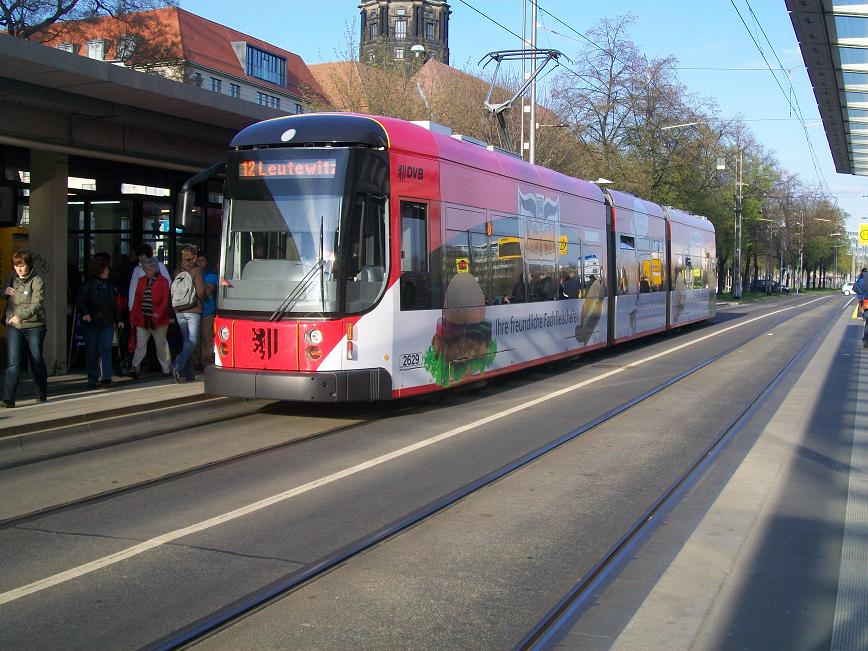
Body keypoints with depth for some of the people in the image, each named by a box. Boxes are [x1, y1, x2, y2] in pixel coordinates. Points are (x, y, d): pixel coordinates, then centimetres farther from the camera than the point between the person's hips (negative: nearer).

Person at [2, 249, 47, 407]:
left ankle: (42, 394, 29)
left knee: (37, 361, 11)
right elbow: (4, 295, 24)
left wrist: (21, 315, -40)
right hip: (13, 327, 3)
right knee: (13, 363, -7)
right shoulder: (12, 277, 6)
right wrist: (5, 292, -1)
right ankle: (8, 398, -12)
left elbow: (37, 303, -25)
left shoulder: (37, 281, -12)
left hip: (34, 326, -3)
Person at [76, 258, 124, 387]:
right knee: (92, 352, 4)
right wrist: (84, 313, -24)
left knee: (106, 349, -11)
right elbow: (79, 302, -8)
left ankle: (106, 377, -16)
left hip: (107, 324, 3)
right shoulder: (89, 285, -4)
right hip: (91, 324, -3)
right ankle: (92, 379, 14)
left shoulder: (109, 285, 12)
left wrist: (118, 320, 17)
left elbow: (114, 304, 20)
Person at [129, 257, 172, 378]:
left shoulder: (163, 282, -3)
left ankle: (166, 368, 19)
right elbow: (137, 299, 13)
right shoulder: (141, 281, 12)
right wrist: (133, 315, 8)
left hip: (158, 320, -4)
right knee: (140, 345, 0)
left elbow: (165, 300, -10)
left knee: (161, 344, 8)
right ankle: (135, 368, -1)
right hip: (142, 319, 4)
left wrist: (159, 313, -24)